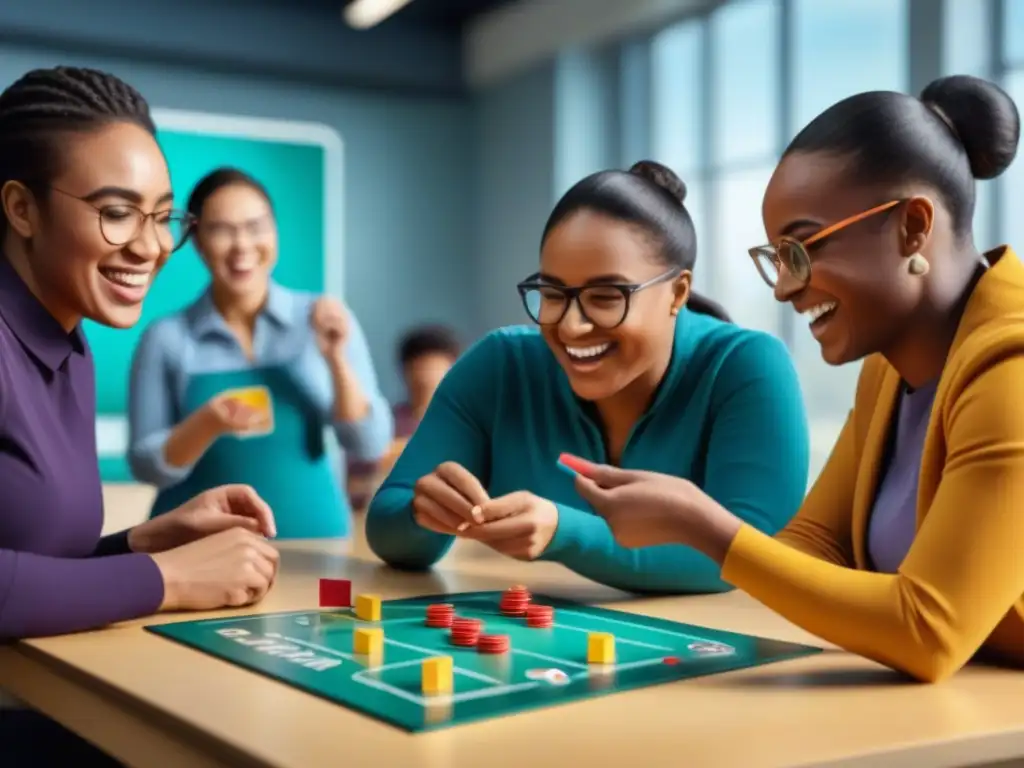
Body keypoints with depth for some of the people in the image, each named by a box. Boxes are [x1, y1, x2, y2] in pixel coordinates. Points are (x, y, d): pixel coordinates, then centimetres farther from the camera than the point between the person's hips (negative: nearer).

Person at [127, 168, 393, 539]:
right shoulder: (167, 338, -4)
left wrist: (337, 360, -17)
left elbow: (370, 446, -3)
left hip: (311, 536, 1)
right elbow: (147, 466, -4)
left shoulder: (324, 322, -2)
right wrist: (208, 424, -21)